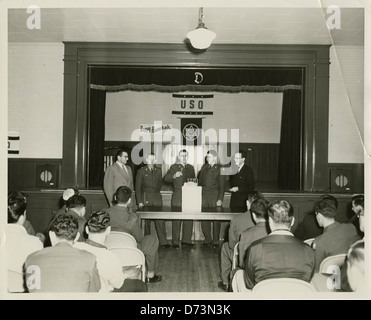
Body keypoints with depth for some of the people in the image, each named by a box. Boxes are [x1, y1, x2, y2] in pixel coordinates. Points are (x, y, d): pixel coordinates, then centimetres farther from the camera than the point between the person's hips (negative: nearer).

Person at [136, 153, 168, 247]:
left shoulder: (158, 171, 12)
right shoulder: (141, 171, 3)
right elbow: (138, 187, 0)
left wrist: (156, 191, 9)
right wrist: (139, 202, -7)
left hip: (157, 198, 3)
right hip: (145, 199, -2)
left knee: (160, 220, -2)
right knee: (146, 221, 1)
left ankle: (163, 242, 0)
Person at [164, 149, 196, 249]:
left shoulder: (191, 168, 17)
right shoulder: (174, 167, 4)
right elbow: (166, 179, -7)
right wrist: (174, 176, -24)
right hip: (177, 198, -4)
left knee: (189, 220, 4)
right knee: (176, 221, -2)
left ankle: (186, 240, 14)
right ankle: (175, 242, 5)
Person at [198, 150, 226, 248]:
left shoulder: (219, 168, 0)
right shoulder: (204, 167, 14)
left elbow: (222, 185, -4)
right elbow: (200, 182, 15)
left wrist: (220, 199, -10)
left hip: (215, 195, -4)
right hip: (204, 195, 4)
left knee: (216, 220, 0)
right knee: (204, 219, 3)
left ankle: (216, 241, 9)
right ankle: (208, 240, 14)